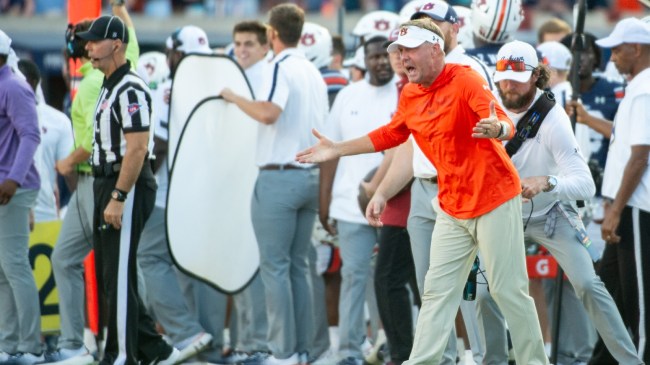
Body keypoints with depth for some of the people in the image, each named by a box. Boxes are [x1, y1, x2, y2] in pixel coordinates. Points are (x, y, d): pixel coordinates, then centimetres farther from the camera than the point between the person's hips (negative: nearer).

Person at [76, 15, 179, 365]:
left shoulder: (130, 90, -16)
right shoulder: (108, 86, 16)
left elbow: (137, 149, -22)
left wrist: (117, 199, -24)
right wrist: (106, 195, 15)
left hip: (127, 188, -11)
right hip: (106, 185, 11)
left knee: (119, 276, -6)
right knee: (109, 274, 13)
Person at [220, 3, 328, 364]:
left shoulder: (281, 67, -10)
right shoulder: (314, 73, 15)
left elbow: (268, 112, -27)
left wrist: (233, 97, -12)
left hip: (280, 176, -8)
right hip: (310, 175, 8)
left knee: (275, 266, -4)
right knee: (298, 266, 11)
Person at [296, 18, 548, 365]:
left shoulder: (465, 80, -17)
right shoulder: (410, 95, 5)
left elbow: (506, 126, -30)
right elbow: (389, 135, 23)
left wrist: (496, 129, -54)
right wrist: (337, 150, 22)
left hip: (493, 197, -7)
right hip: (452, 206, 7)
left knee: (509, 291, -5)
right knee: (437, 290, 7)